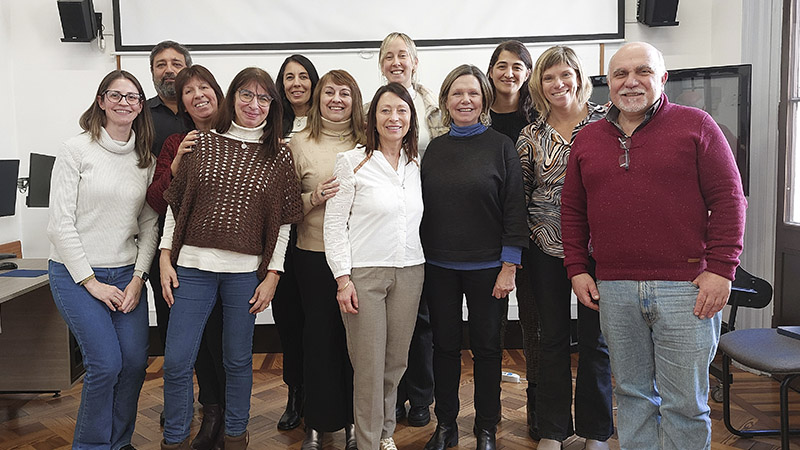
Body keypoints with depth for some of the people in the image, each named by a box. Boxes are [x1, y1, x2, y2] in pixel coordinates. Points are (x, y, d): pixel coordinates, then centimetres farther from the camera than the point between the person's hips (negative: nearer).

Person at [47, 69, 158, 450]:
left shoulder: (146, 159, 7)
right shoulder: (77, 150, -6)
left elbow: (149, 224, 7)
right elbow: (61, 223, -9)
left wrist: (138, 278, -3)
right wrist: (91, 282, -11)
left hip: (127, 273, 4)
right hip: (75, 273, -4)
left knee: (135, 361, 1)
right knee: (106, 363, -9)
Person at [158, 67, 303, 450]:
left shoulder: (279, 156, 4)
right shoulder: (203, 143, 5)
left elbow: (282, 221, 4)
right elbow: (175, 203, 8)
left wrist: (272, 275, -1)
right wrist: (166, 257, 3)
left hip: (246, 272, 0)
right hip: (192, 266, 1)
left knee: (238, 360, 11)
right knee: (176, 361, 2)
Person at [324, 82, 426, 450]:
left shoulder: (416, 166, 12)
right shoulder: (352, 162, -2)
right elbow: (334, 223, -5)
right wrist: (342, 278, -10)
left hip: (409, 273, 4)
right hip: (364, 273, -4)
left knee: (396, 361, 11)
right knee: (369, 365, 0)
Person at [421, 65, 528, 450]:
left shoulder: (501, 146, -2)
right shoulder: (434, 149, 6)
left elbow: (514, 209, -5)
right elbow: (423, 206, 9)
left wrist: (509, 267, -9)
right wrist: (419, 260, 6)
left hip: (487, 266, -2)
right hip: (439, 266, 3)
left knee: (487, 346, 8)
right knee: (445, 345, 10)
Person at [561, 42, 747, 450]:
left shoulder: (695, 125, 2)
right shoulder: (588, 139, 12)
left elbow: (729, 198, -3)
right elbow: (572, 209, 15)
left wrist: (721, 270, -10)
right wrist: (577, 269, 7)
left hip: (684, 287, -3)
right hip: (614, 289, 3)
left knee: (685, 402, 5)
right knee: (632, 394, 14)